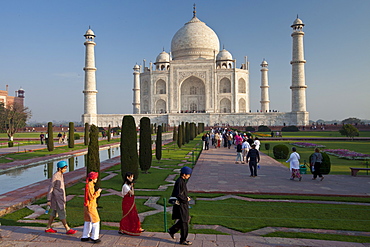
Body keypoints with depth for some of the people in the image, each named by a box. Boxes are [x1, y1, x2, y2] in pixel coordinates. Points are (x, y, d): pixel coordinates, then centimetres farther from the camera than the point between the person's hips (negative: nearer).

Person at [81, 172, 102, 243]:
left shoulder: (89, 185, 11)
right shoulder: (89, 186, -20)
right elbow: (91, 197, -22)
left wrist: (97, 192, 9)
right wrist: (97, 192, -14)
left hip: (88, 206, 10)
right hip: (90, 206, -10)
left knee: (88, 221, 17)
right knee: (95, 221, -3)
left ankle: (85, 236, 26)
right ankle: (94, 237, 3)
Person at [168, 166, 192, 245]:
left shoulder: (183, 181, 9)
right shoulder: (179, 182, -22)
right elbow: (178, 195, -25)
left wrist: (186, 197, 8)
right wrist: (186, 199, -15)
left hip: (184, 204, 10)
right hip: (180, 204, -10)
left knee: (186, 219, 19)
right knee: (184, 222, 0)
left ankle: (172, 230, 32)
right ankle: (183, 240, 13)